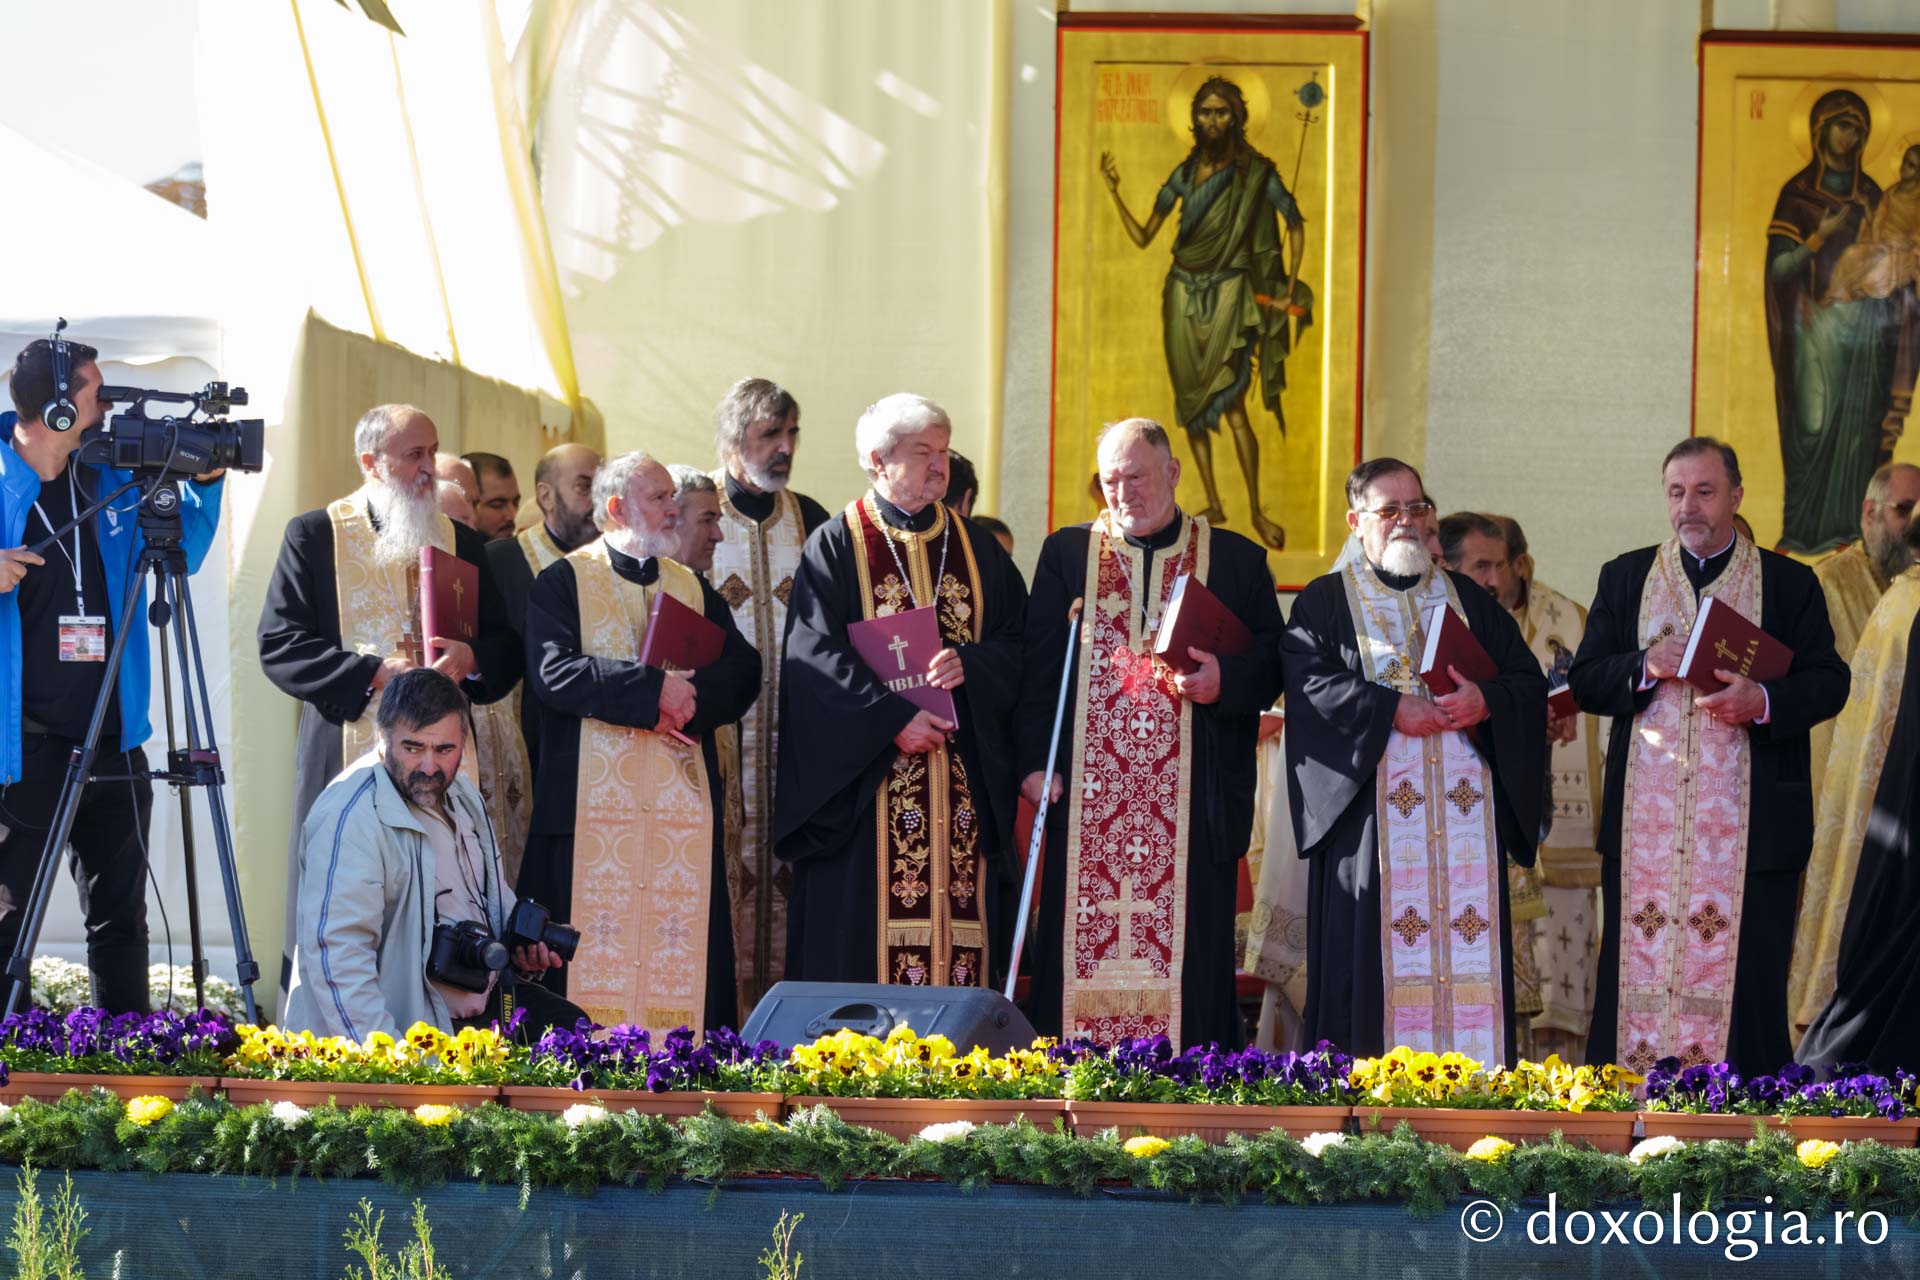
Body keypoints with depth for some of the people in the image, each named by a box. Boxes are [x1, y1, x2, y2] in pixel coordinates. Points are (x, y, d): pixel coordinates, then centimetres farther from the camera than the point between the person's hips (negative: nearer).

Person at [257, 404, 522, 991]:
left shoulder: (460, 542, 17)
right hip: (348, 755, -3)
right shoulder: (314, 536, 5)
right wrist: (375, 674, -14)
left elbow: (506, 652, 16)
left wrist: (469, 657, -8)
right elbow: (279, 645, -3)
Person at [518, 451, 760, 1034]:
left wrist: (691, 700, -14)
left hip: (684, 799, 4)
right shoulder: (564, 582, 4)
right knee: (596, 949, -8)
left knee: (681, 954, -2)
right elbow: (552, 673, -13)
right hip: (593, 796, -4)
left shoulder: (693, 588, 18)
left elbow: (741, 672, 6)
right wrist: (653, 688, -17)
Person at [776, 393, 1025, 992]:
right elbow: (816, 656, -8)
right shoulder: (836, 546, 1)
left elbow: (1016, 644, 9)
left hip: (964, 779, 4)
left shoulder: (974, 548, 14)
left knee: (957, 922, -1)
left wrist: (969, 664, -13)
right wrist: (892, 716, -18)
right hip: (865, 772, -4)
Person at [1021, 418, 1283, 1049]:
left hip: (1193, 801, -1)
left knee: (1190, 947, -4)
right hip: (1090, 795, 1)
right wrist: (1036, 760, -3)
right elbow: (1037, 666, 8)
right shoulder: (1066, 553, 12)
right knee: (1085, 942, -3)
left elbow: (1273, 664, 9)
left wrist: (1225, 680, -12)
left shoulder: (1236, 560, 10)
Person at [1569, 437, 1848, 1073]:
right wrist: (1646, 667, -11)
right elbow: (1584, 681, 9)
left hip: (1750, 823, -2)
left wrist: (1763, 700, -17)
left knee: (1746, 972, -4)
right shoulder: (1625, 578, 14)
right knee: (1637, 970, -1)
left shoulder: (1789, 583, 8)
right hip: (1646, 820, 2)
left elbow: (1828, 681, 2)